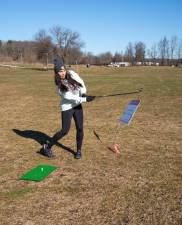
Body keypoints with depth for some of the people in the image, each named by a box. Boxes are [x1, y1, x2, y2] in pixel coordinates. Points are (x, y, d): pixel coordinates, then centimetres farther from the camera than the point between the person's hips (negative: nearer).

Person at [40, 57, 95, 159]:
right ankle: (46, 147, 9)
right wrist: (85, 99, -25)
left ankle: (79, 150, 19)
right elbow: (71, 97, -23)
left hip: (77, 105, 5)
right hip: (67, 107, -4)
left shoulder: (72, 74, -9)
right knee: (65, 131, -6)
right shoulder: (60, 86, -20)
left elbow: (81, 83, 1)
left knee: (80, 128, 2)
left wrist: (83, 94, -14)